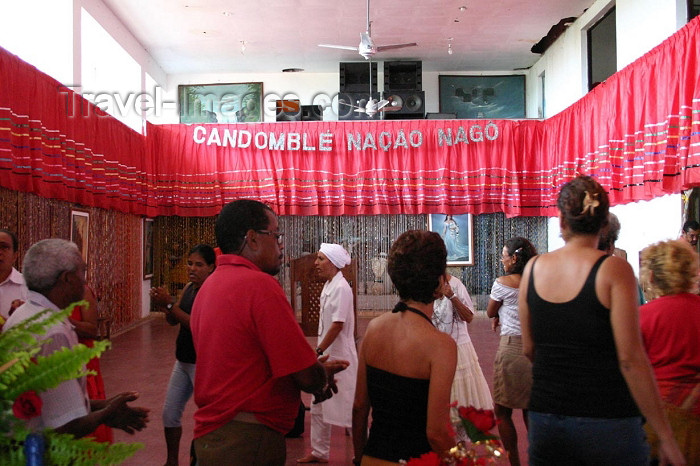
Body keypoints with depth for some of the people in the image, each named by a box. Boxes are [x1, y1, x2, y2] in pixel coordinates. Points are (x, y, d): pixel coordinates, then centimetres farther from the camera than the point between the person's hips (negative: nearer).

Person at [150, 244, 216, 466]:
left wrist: (170, 305, -25)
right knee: (169, 413, 16)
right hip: (182, 361, 9)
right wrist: (164, 304, -11)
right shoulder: (189, 287, 8)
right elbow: (172, 321, 8)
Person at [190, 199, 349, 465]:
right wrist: (323, 381, 4)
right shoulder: (260, 285, -20)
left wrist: (318, 370, 15)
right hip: (249, 443, -9)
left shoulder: (208, 286, 7)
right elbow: (308, 378, -19)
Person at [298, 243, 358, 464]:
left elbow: (337, 324, -22)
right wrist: (319, 352, 13)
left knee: (348, 406, 1)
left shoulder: (341, 288, -18)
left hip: (339, 356, -9)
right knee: (318, 407, 16)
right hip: (325, 355, 9)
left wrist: (318, 351, -18)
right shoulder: (328, 286, 9)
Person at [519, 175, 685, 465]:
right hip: (607, 420, -3)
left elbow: (529, 349, 6)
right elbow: (630, 359, -14)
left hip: (544, 417, 4)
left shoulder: (533, 268, 1)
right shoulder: (614, 270, -11)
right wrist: (666, 438, -8)